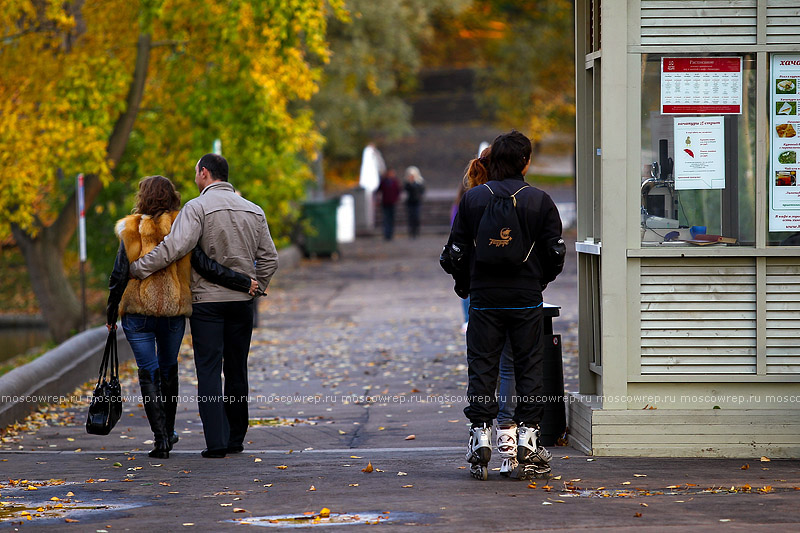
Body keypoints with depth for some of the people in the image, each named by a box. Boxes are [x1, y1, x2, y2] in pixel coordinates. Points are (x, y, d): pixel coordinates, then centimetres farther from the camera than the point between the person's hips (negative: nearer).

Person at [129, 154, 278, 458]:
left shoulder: (198, 207, -10)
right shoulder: (254, 211, 9)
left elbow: (174, 248, -22)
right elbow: (269, 258, 11)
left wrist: (136, 269, -17)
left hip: (207, 300, -5)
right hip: (242, 300, 5)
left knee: (209, 371, -4)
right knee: (237, 371, 13)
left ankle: (216, 442, -12)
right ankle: (236, 440, 18)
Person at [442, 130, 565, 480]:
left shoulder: (473, 199, 0)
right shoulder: (540, 201, -2)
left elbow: (456, 251, 2)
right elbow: (555, 252, 1)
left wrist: (463, 284, 18)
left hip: (484, 297, 1)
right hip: (526, 299, 0)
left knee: (482, 367, 6)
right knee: (529, 367, 6)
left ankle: (481, 434, 3)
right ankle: (527, 435, 4)